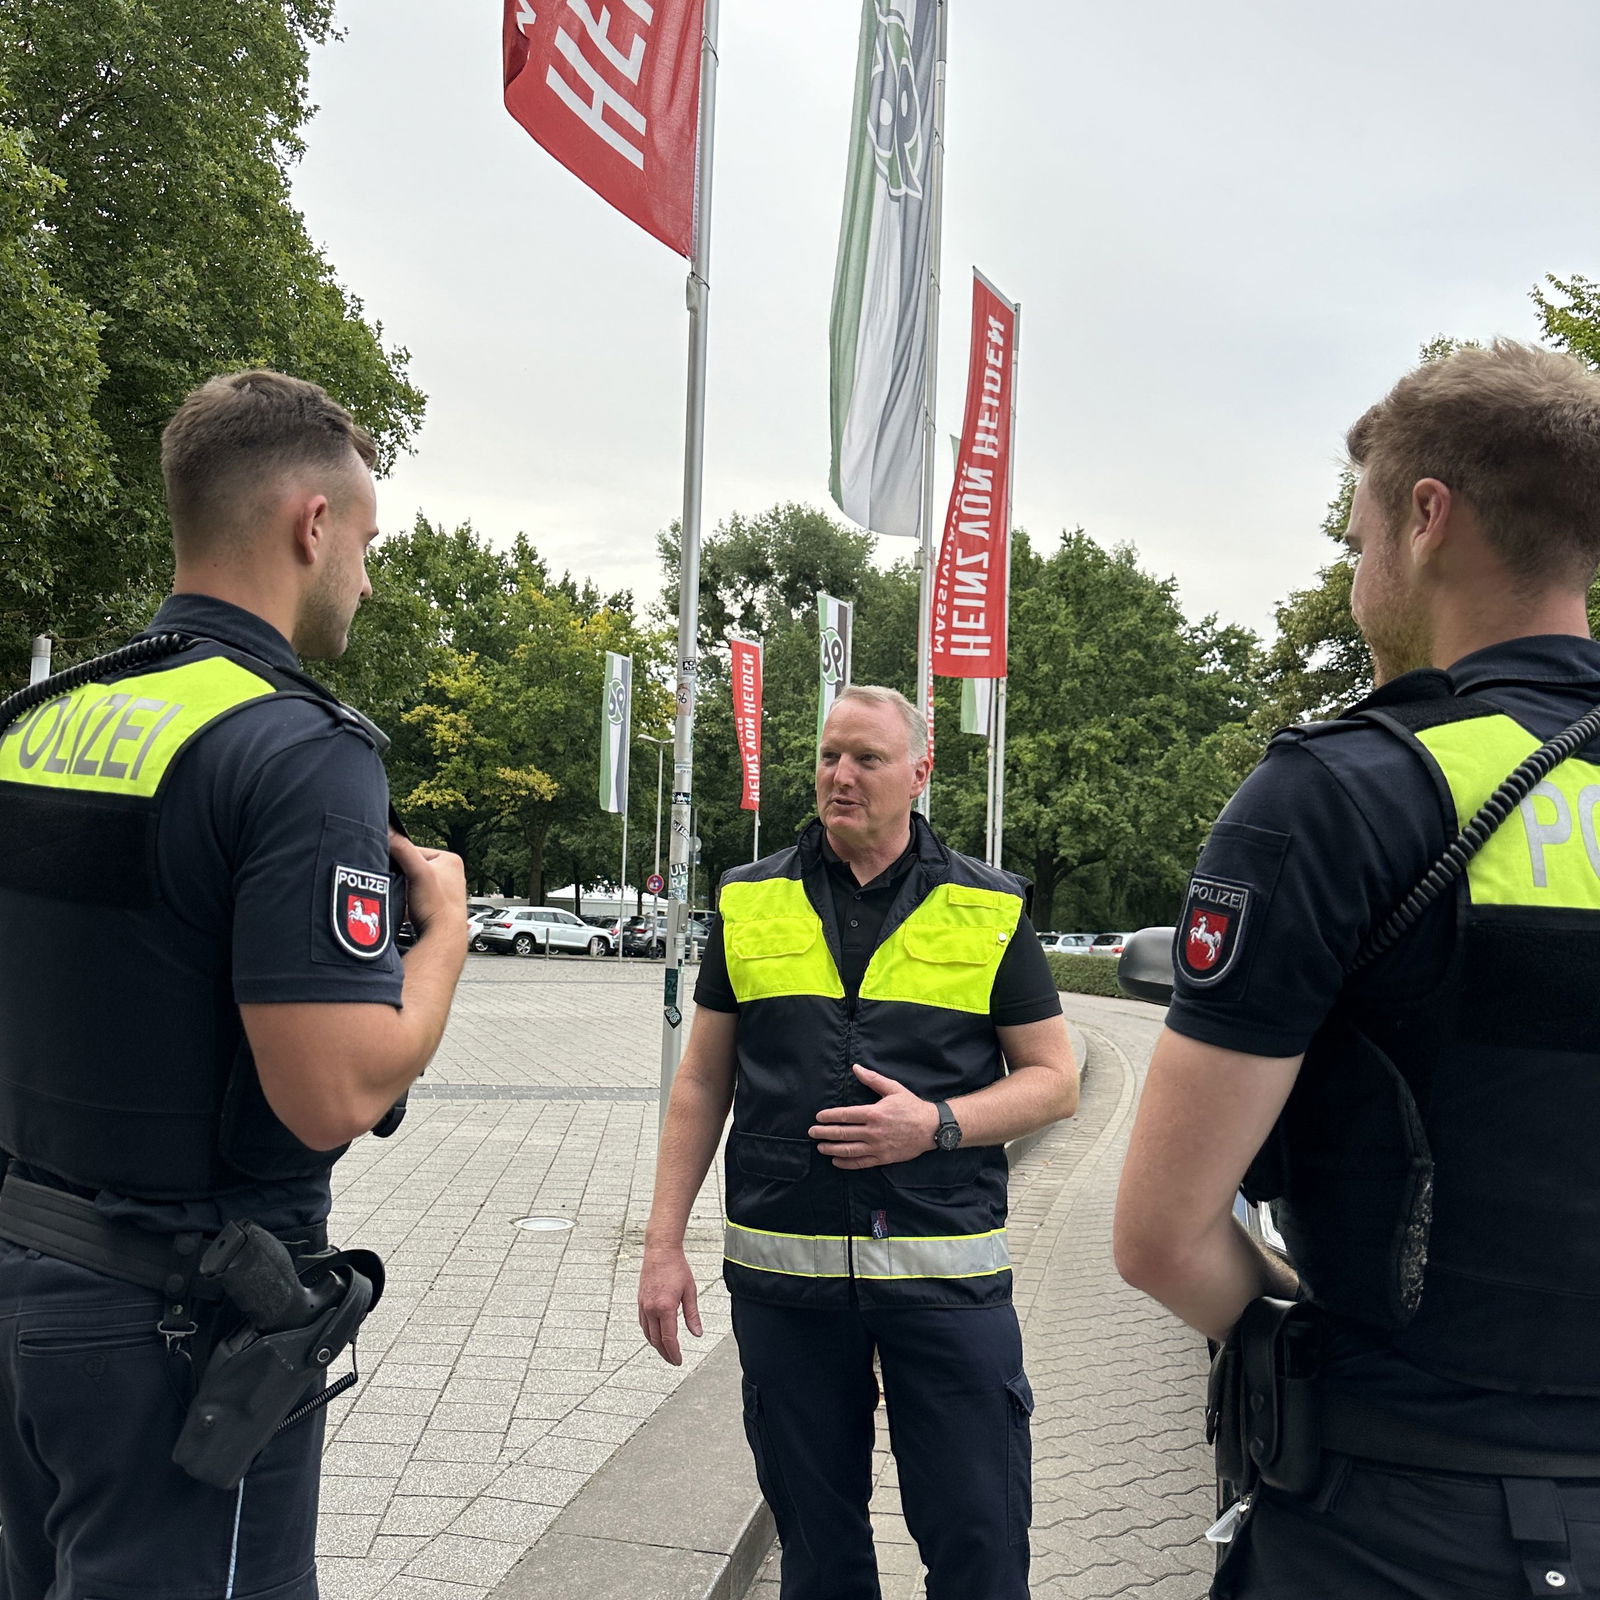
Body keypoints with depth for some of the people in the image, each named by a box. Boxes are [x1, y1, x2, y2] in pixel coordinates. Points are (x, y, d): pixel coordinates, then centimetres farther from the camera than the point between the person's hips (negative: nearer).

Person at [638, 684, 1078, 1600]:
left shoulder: (989, 909, 1)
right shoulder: (752, 902, 6)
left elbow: (1054, 1081, 3)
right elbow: (703, 1082, 9)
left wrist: (935, 1125, -15)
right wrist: (664, 1243, 4)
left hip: (947, 1270, -1)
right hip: (784, 1267, 2)